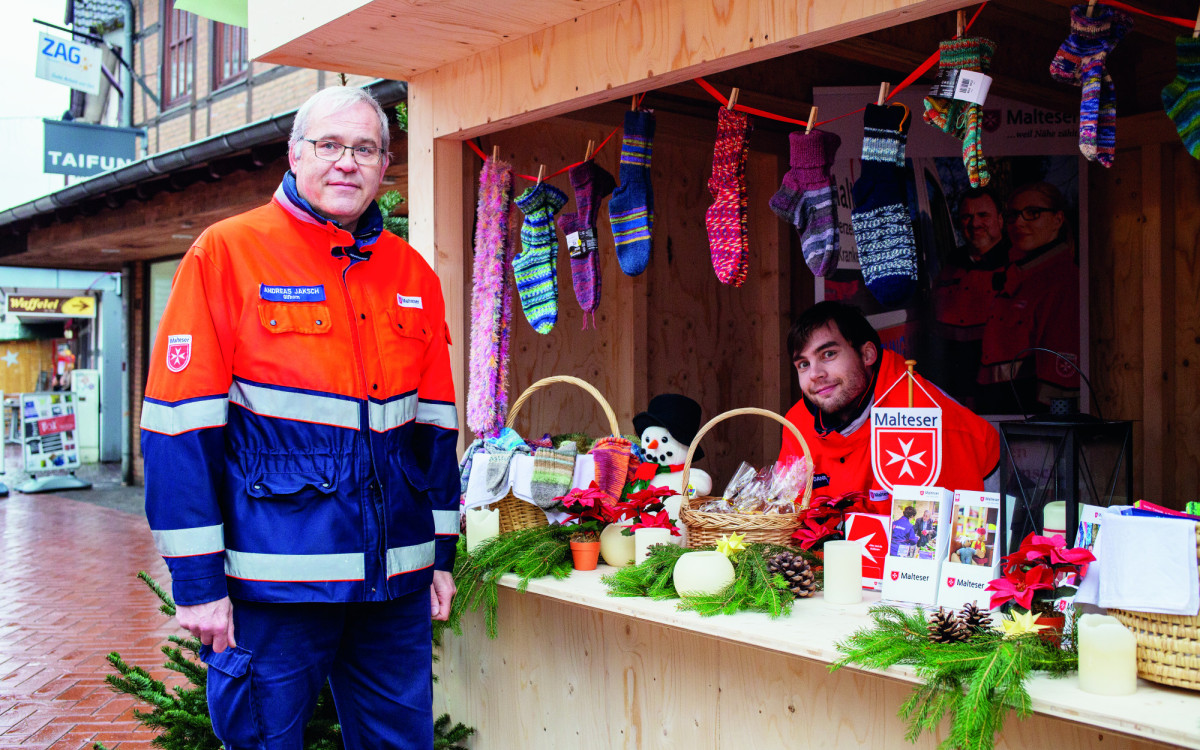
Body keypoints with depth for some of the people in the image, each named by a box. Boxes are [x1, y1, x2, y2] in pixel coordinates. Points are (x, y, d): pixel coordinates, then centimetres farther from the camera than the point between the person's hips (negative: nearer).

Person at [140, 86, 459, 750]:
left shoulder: (413, 275, 10)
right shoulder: (225, 252, -5)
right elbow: (180, 426, -9)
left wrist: (441, 554, 12)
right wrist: (197, 581, -11)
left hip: (395, 583, 5)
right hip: (274, 582, -4)